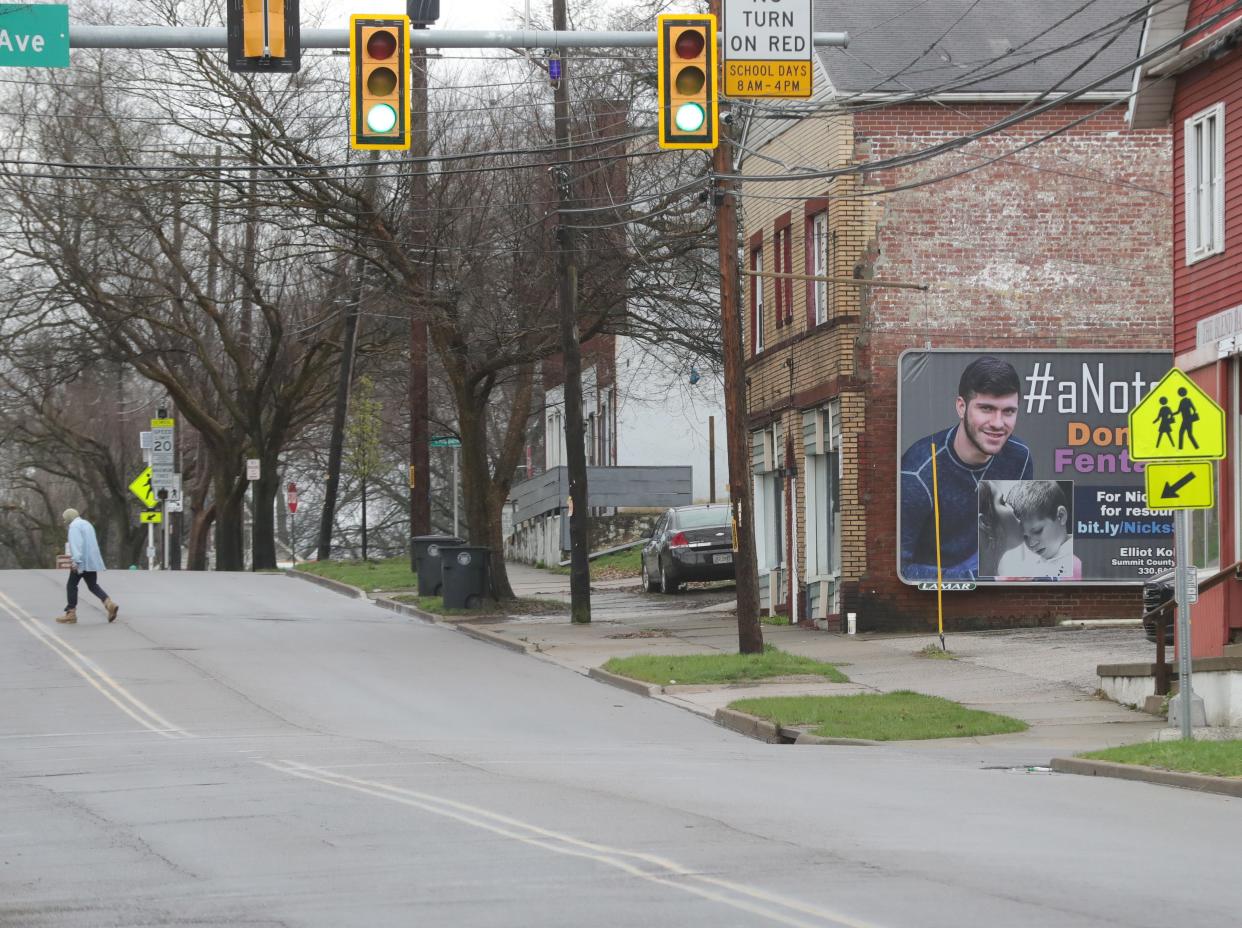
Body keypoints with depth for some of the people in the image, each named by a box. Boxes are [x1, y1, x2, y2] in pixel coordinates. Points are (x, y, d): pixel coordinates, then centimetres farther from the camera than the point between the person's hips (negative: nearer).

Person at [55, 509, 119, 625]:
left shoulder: (74, 526, -8)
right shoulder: (87, 524, 21)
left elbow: (76, 544, -20)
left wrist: (76, 561, -24)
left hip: (82, 562, -9)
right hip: (92, 562, 9)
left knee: (71, 586, 2)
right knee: (93, 586, 11)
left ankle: (71, 614, 2)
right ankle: (109, 603, -11)